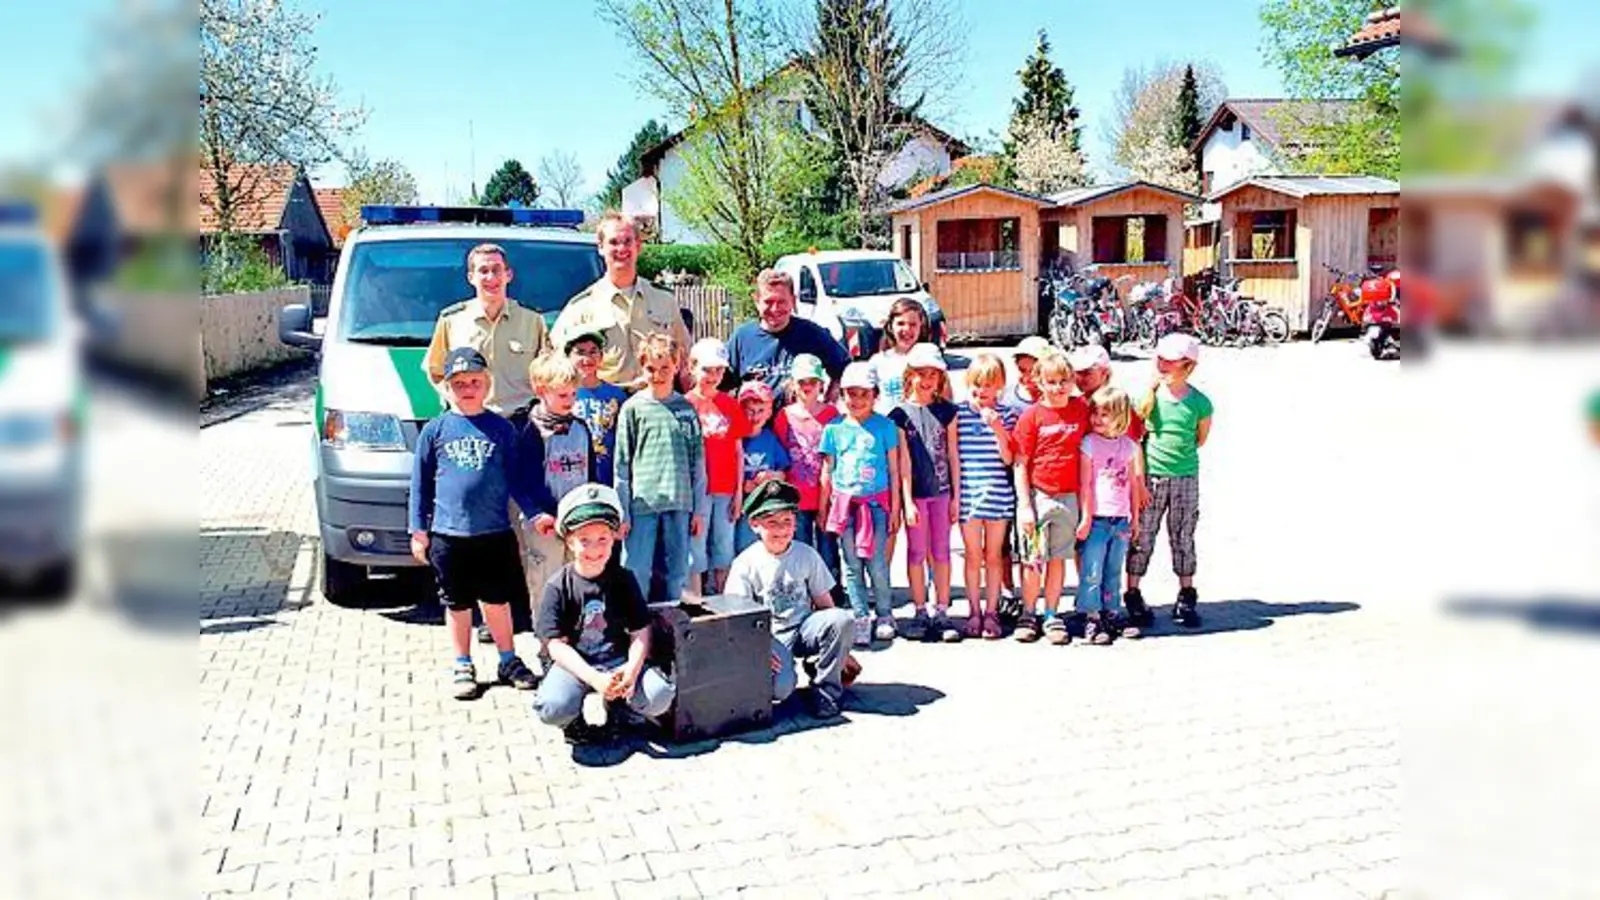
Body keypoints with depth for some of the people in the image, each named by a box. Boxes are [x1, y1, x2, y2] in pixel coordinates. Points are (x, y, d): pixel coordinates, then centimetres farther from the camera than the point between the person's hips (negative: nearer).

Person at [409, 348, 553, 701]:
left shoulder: (502, 428, 3)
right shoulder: (435, 430, 2)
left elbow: (517, 477, 7)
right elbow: (420, 483, 5)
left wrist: (536, 512, -1)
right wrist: (418, 529, 2)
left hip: (496, 532, 0)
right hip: (448, 534, 0)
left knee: (498, 600, 11)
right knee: (457, 604, 11)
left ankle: (508, 660, 26)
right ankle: (463, 667, 24)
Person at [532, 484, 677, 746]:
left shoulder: (623, 579, 1)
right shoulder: (558, 586, -6)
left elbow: (640, 631, 0)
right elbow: (557, 645, -11)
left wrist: (632, 670, -20)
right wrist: (595, 679, -24)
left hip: (619, 660, 2)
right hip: (576, 665, -2)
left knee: (660, 696, -25)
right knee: (552, 707, -33)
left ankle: (611, 702, 8)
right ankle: (575, 722, 5)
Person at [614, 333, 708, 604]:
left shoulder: (687, 408, 8)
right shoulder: (633, 407, 1)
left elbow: (698, 460, 10)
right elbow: (622, 463, 1)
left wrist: (699, 509, 7)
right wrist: (621, 512, -3)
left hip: (679, 503, 3)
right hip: (642, 503, -2)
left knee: (676, 575, 9)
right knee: (636, 574, -2)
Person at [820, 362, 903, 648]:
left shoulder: (885, 426, 3)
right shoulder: (834, 429, 6)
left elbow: (893, 469, 7)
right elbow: (827, 471, 11)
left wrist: (895, 504, 5)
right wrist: (822, 509, 10)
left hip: (876, 501, -1)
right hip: (844, 502, 2)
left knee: (876, 563, -2)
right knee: (852, 565, 3)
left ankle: (884, 615, 14)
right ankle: (861, 619, 9)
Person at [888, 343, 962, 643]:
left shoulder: (947, 411, 5)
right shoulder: (901, 414, -2)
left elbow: (953, 455, 7)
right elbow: (903, 461, -5)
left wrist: (956, 496, 4)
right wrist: (907, 501, -9)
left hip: (942, 491, 2)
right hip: (915, 492, -2)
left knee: (941, 551, 6)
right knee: (917, 552, 5)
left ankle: (942, 612, 12)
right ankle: (920, 612, 13)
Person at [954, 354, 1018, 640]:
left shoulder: (1006, 415, 2)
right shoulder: (958, 414, 1)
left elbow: (1008, 458, -3)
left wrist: (998, 428, -16)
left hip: (998, 493, 0)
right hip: (968, 494, 0)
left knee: (994, 555, 8)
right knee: (973, 555, 8)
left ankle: (991, 611, 17)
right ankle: (974, 611, 19)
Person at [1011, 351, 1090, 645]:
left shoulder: (1082, 409, 3)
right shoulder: (1031, 416, -5)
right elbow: (1020, 464, -5)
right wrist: (1024, 505, -10)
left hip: (1068, 496, 2)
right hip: (1037, 495, -2)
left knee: (1058, 557, 10)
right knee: (1033, 559, 4)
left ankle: (1052, 615, 19)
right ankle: (1028, 615, 17)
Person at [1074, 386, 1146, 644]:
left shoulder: (1129, 446, 8)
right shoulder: (1089, 443, -4)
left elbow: (1133, 484, 13)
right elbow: (1084, 484, -6)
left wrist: (1135, 518, 13)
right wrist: (1085, 517, -10)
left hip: (1121, 519, 4)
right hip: (1097, 518, -4)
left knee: (1114, 571, 13)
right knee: (1092, 571, -2)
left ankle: (1112, 613, 21)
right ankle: (1091, 617, 5)